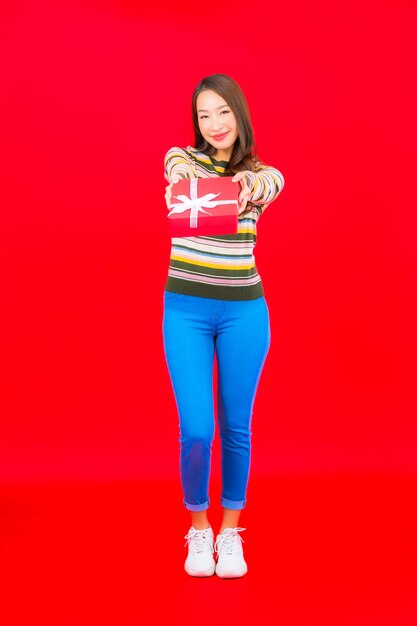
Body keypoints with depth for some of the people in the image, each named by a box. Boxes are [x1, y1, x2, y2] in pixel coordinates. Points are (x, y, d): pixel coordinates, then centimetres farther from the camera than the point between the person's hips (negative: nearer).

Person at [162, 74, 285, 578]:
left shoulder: (264, 173, 3)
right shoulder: (182, 157, 3)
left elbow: (267, 186, -21)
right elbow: (177, 169, -22)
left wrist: (247, 187, -45)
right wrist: (182, 175, -47)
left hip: (243, 311, 1)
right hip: (185, 310, -1)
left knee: (236, 427, 7)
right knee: (196, 430, -4)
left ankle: (230, 532, 25)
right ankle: (198, 530, 19)